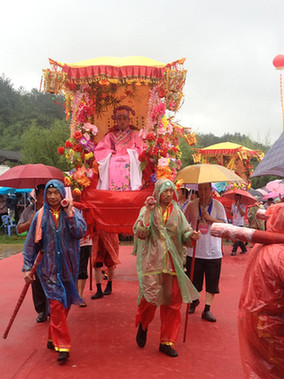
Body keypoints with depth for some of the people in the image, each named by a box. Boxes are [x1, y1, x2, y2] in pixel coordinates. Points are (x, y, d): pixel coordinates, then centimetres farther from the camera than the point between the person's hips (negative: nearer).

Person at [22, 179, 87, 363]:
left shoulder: (73, 212, 1)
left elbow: (81, 232, -14)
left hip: (68, 266, 2)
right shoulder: (41, 215, 1)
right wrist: (27, 267, 2)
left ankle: (53, 339, 28)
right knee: (57, 303, -10)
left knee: (65, 303, 9)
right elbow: (31, 243, 4)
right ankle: (62, 345, -3)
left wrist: (69, 213, -17)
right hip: (49, 266, -1)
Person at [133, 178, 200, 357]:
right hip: (153, 260, -3)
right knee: (151, 295, -11)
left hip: (172, 261, 4)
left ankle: (167, 342, 19)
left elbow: (184, 233, 7)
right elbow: (140, 233, -13)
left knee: (172, 300, 4)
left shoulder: (177, 211, 10)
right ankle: (143, 325, 23)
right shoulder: (149, 209, 1)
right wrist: (148, 211, -17)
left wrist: (192, 235, -15)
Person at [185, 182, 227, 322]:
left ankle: (207, 310, 14)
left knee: (212, 282, 3)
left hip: (213, 251, 0)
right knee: (194, 280, 11)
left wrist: (210, 218, -16)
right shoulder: (192, 205, 2)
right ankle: (194, 300, 38)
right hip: (195, 250, 1)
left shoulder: (218, 205, 0)